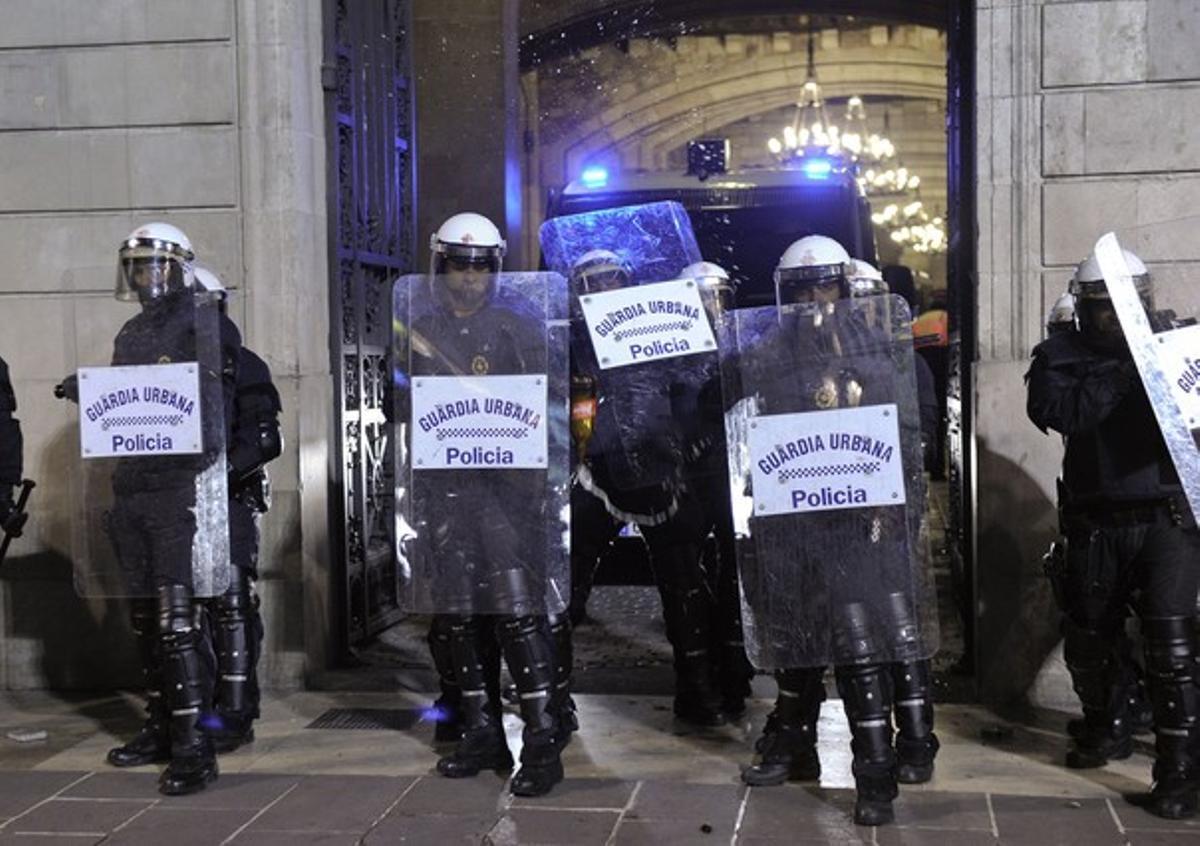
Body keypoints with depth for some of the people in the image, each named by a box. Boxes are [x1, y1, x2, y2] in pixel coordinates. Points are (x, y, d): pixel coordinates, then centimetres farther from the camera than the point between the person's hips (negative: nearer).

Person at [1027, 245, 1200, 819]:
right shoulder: (1061, 356, 2)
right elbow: (1055, 410, -17)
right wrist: (1121, 373, -23)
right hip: (1095, 525, 2)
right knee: (1089, 639, 16)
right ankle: (1108, 728, 40)